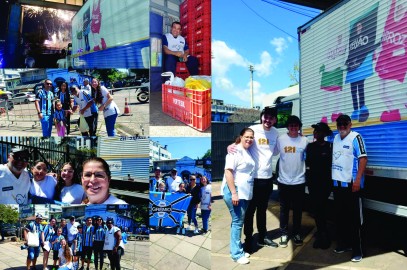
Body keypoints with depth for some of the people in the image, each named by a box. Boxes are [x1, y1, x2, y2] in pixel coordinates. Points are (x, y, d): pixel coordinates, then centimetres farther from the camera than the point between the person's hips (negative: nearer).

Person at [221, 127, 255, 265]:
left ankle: (238, 249, 24)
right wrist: (234, 193, -24)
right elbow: (228, 171, -20)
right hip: (234, 191, -9)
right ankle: (236, 254, 5)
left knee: (240, 222, 14)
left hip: (244, 192, 9)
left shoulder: (248, 152, 13)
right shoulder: (236, 151, -13)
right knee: (237, 222, -4)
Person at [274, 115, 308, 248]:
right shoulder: (281, 139, -3)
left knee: (298, 209, 12)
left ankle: (297, 233, 27)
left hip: (299, 181, 1)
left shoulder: (304, 140, -2)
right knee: (284, 209, 8)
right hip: (284, 180, 0)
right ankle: (284, 234, 20)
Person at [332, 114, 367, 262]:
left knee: (354, 217, 1)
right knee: (340, 215, 15)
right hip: (337, 183, 7)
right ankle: (344, 243, 29)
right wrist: (332, 178, 14)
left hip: (351, 184, -7)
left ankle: (357, 250, 11)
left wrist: (358, 180, -20)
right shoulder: (336, 138, 12)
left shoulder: (356, 137, -9)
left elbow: (363, 158, -15)